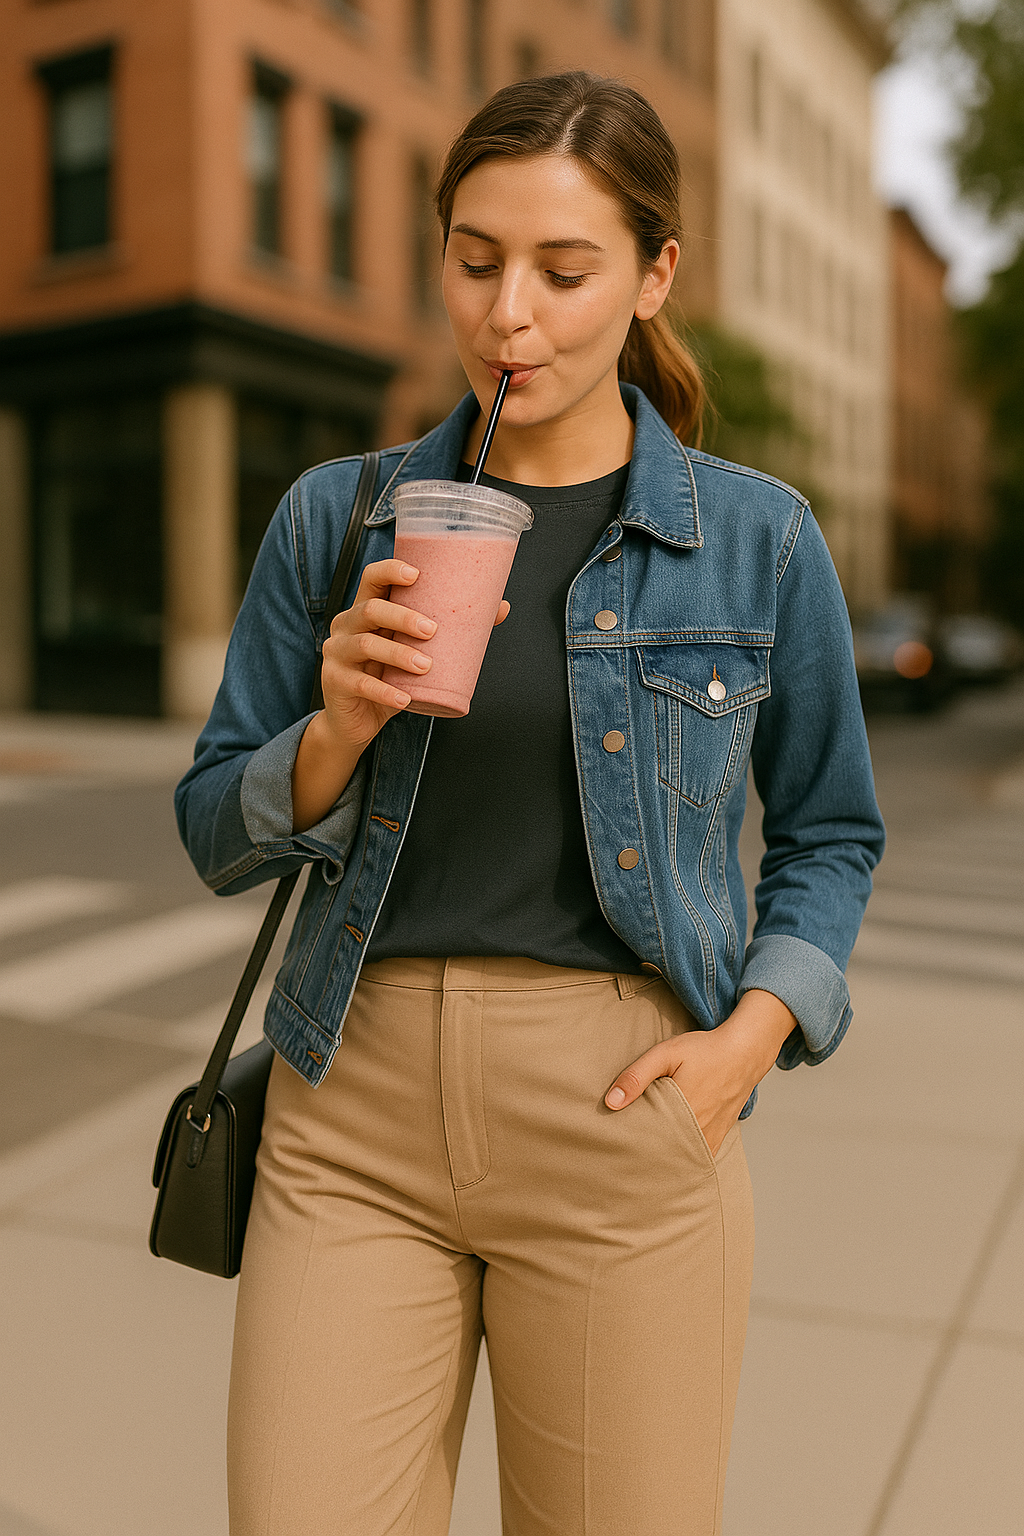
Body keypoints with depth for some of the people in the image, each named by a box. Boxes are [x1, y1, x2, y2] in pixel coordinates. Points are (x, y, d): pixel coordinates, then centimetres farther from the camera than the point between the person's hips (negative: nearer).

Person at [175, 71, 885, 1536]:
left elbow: (830, 833, 11)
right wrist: (342, 727, -14)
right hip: (356, 1104, 1)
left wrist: (755, 1031, -6)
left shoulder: (758, 537, -1)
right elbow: (219, 838, 6)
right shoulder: (336, 517, 3)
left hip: (621, 1117, -1)